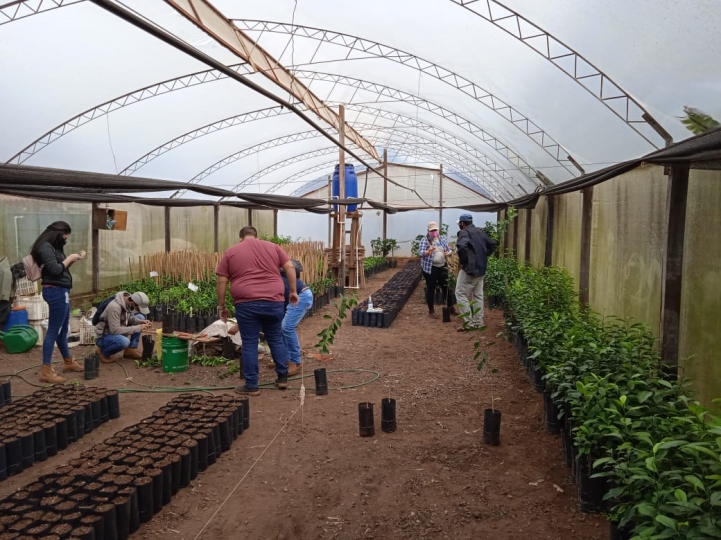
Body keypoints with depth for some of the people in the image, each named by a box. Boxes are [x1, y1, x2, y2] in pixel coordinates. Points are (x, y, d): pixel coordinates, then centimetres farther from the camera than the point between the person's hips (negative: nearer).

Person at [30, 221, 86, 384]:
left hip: (61, 291, 10)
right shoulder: (45, 247, -12)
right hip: (56, 291, -10)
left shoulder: (53, 247, 16)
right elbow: (55, 269, -19)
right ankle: (46, 371, -5)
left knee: (63, 329, 19)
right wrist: (69, 258, -7)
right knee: (53, 330, -8)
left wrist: (74, 259, 8)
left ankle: (68, 362, 31)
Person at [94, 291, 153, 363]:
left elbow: (129, 317, 8)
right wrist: (138, 328, -28)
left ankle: (131, 350, 3)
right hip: (103, 337, -8)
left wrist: (142, 322, -12)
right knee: (124, 341, -37)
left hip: (115, 331, 8)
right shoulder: (114, 307, -32)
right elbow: (115, 330, -32)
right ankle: (103, 351, -5)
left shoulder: (128, 301, -8)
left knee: (141, 317, 1)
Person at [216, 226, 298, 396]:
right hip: (273, 301, 2)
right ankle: (283, 377, 22)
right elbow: (290, 267, 6)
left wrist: (221, 306, 12)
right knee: (276, 339, 17)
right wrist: (293, 291, 12)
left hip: (247, 303, -2)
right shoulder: (272, 246, 13)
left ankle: (251, 385, 11)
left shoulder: (231, 252, 9)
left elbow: (222, 281, 6)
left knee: (249, 344, 6)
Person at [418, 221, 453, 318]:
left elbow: (449, 250, 14)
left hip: (442, 267, 5)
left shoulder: (442, 238, 7)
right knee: (431, 288, 3)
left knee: (446, 287, 11)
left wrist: (448, 253, -10)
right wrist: (428, 251, -36)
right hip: (430, 268, -5)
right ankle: (431, 310, 15)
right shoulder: (424, 240, -7)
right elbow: (421, 253, -16)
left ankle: (450, 307, 25)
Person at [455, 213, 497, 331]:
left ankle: (469, 322, -7)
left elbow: (462, 246, -32)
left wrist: (463, 261, -18)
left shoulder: (464, 232, -12)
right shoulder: (480, 231, 13)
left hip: (469, 268, -8)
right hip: (481, 268, 8)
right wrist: (483, 256, 14)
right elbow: (493, 244, 19)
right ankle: (478, 322, 17)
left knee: (461, 294, -2)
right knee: (478, 295, 13)